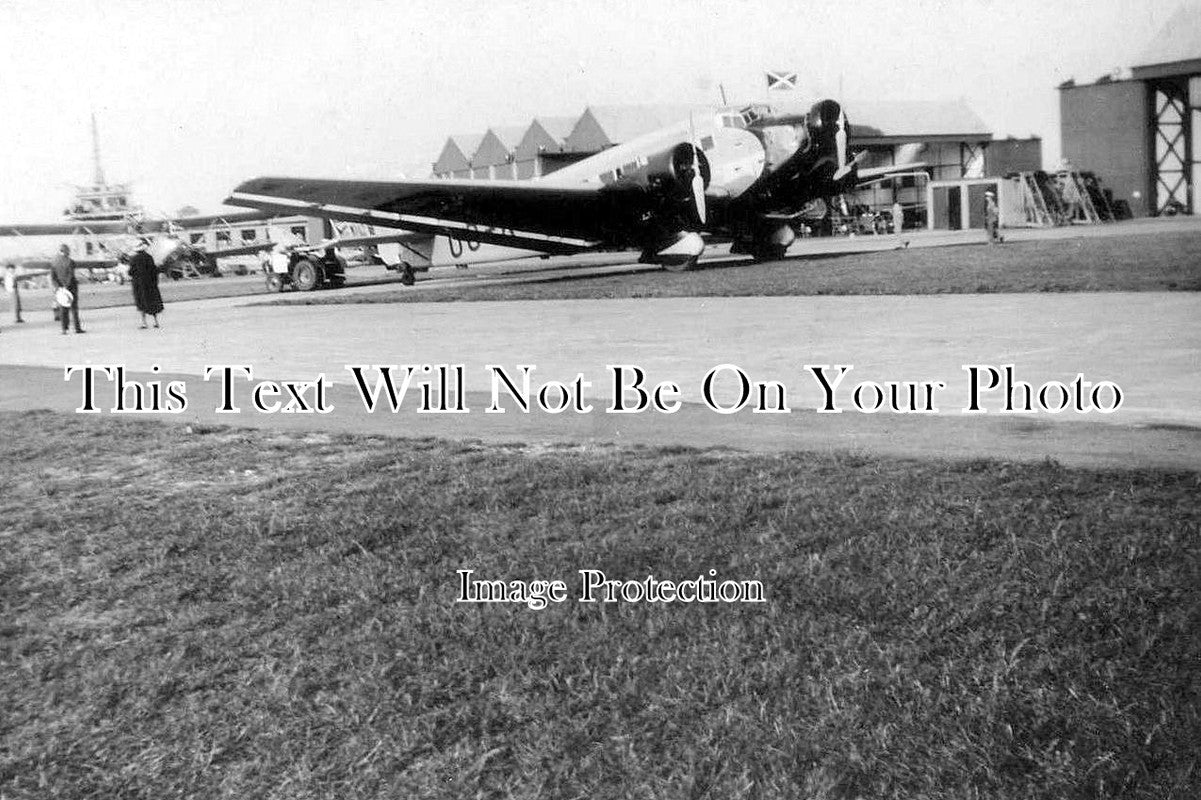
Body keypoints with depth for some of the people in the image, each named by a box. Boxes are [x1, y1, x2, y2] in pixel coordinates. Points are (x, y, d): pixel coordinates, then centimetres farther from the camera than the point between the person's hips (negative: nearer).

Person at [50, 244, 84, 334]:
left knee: (63, 309, 7)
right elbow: (70, 275, -17)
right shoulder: (70, 261, -9)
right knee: (74, 307, 2)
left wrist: (57, 287, -7)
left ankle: (64, 329, 2)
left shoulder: (53, 263, 5)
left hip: (60, 288, 4)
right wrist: (66, 286, -17)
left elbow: (52, 277, -1)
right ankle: (77, 328, 3)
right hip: (71, 287, -4)